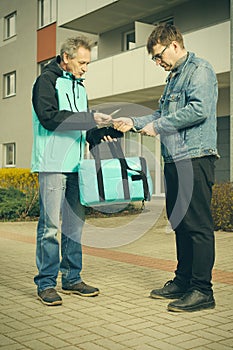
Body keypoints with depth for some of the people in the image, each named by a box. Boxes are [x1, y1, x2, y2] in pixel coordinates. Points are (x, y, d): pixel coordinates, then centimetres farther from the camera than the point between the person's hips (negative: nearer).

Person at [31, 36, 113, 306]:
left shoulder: (78, 86, 23)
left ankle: (72, 279, 18)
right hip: (52, 164, -8)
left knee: (75, 223, 9)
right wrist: (90, 119, -18)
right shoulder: (47, 81, -1)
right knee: (50, 225, -6)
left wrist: (98, 131, 7)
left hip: (76, 164, 8)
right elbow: (50, 118, -16)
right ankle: (46, 283, 3)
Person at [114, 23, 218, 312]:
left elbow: (199, 109, -19)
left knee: (197, 224, -8)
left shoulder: (199, 69, -5)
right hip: (174, 161, 10)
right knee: (179, 223, 12)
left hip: (195, 158, -10)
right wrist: (134, 123, 15)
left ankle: (202, 290, -3)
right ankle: (183, 281, 22)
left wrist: (157, 126, -13)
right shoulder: (173, 77, 24)